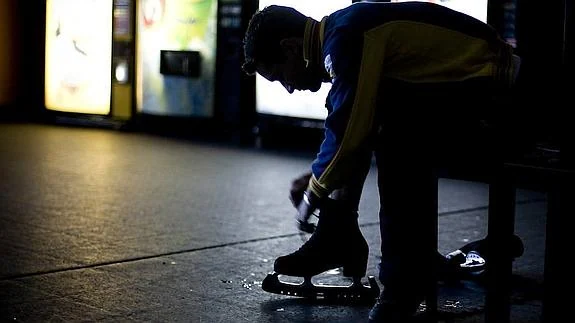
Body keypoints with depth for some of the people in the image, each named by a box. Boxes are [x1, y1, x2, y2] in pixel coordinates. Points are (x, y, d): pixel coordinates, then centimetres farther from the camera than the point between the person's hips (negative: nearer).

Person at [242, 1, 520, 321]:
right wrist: (318, 177, 24)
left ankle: (404, 282, -19)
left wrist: (313, 196, -6)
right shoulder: (343, 34, 12)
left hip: (492, 97, -10)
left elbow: (348, 133, -22)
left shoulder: (345, 35, -19)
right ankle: (337, 240, 12)